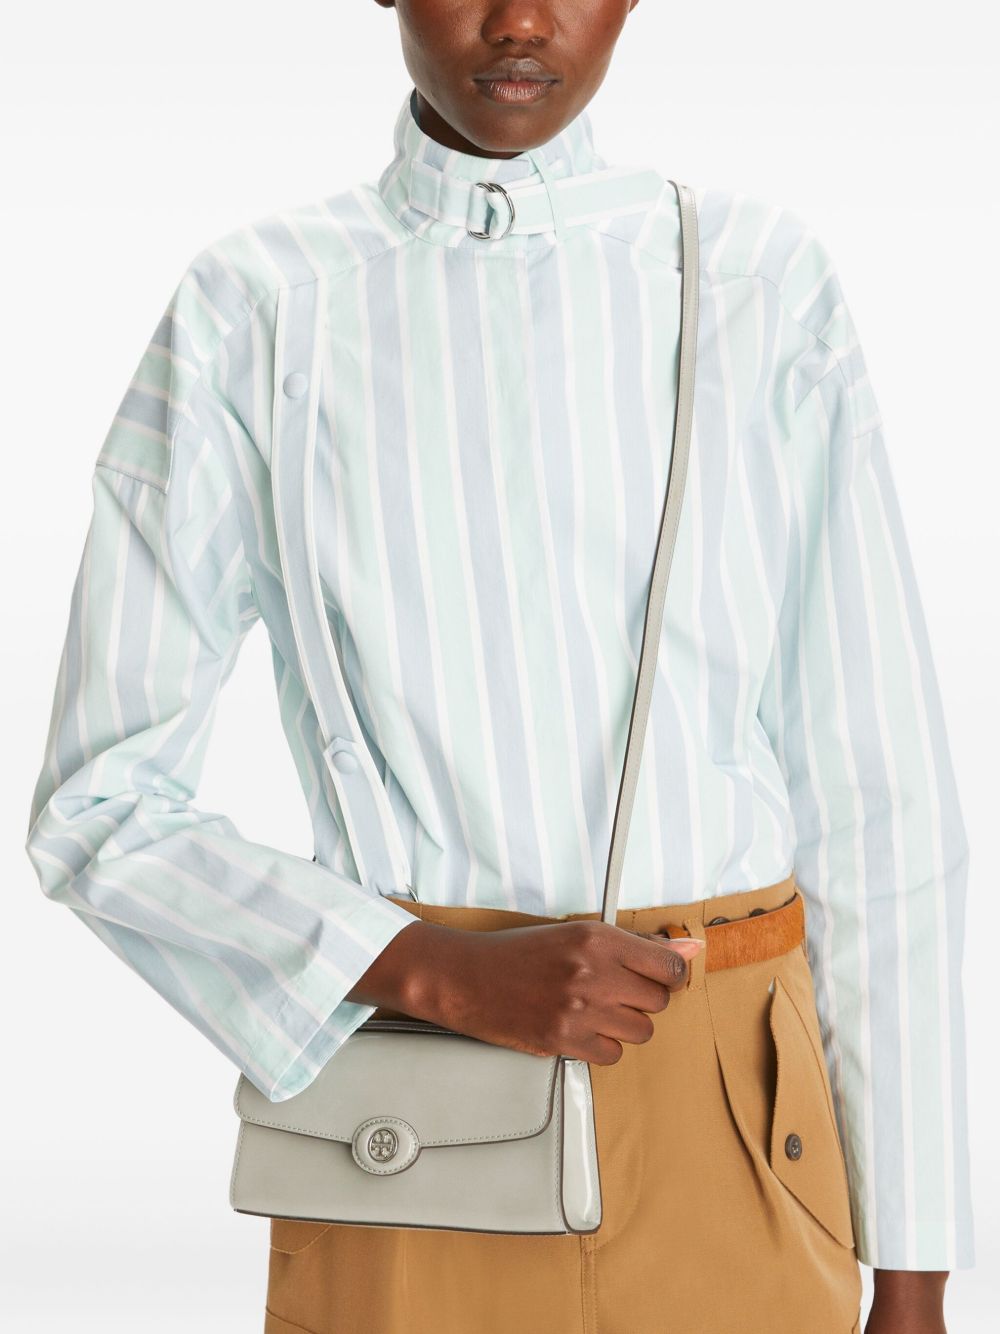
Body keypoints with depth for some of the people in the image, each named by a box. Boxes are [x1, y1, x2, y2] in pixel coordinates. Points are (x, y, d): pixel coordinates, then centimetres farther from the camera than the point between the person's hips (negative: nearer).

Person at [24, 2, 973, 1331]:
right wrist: (444, 971, -15)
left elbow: (875, 796, 2)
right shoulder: (251, 310, -1)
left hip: (732, 1147, 1)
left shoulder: (764, 281, 2)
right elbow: (102, 810, -1)